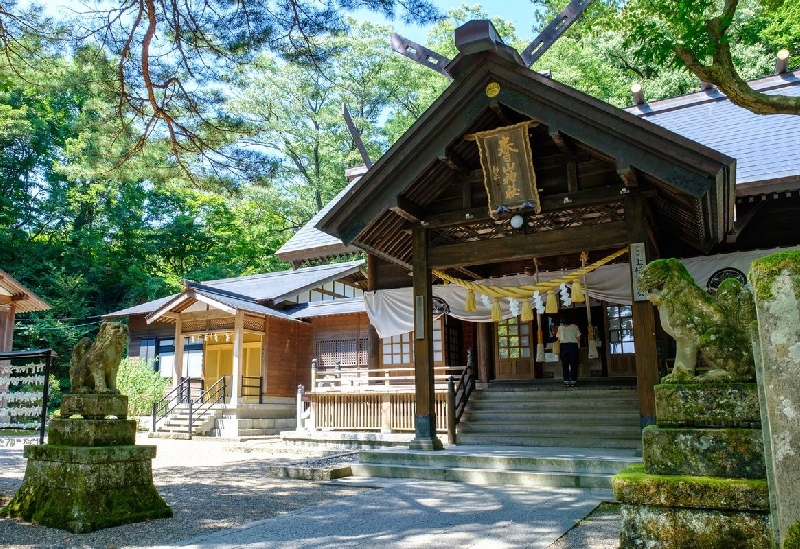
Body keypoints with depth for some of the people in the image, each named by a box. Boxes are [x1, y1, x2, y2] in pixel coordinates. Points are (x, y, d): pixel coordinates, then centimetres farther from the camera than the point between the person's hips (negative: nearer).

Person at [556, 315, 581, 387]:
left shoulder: (560, 328, 8)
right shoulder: (574, 327, 7)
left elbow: (558, 338, 7)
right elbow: (578, 338, 5)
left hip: (563, 346, 1)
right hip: (573, 345, -1)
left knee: (565, 364, 5)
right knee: (573, 364, 3)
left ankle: (566, 381, 3)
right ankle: (573, 381, 0)